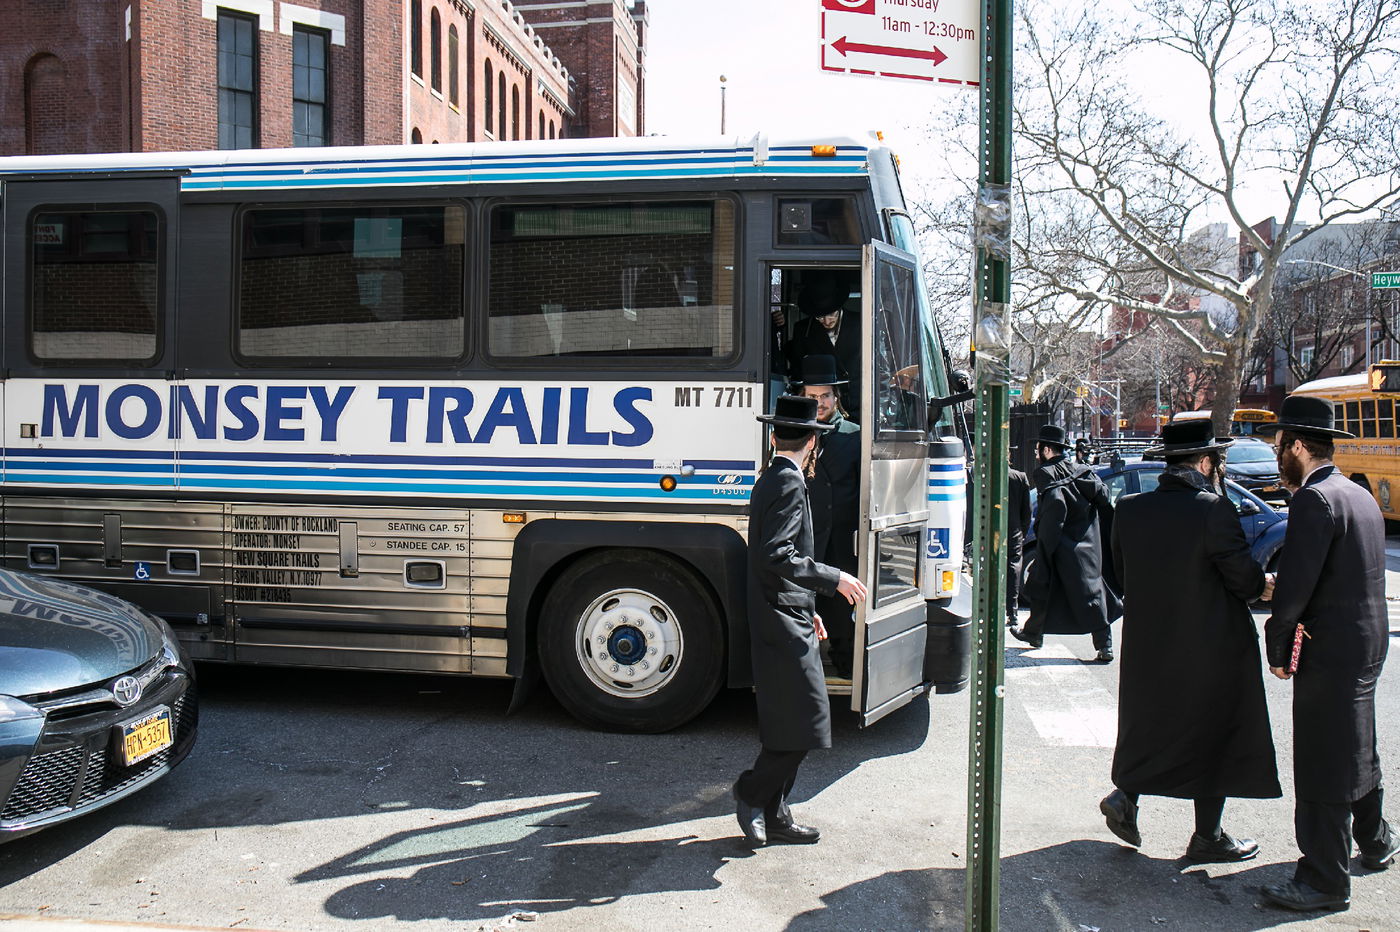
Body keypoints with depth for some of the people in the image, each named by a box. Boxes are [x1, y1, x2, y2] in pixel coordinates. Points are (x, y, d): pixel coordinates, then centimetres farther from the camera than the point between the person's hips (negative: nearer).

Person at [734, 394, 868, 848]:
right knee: (804, 725, -7)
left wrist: (806, 610, 26)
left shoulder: (769, 481, 17)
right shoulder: (789, 483, -13)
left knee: (787, 726, 13)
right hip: (785, 626, -11)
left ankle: (773, 815, 19)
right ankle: (752, 791, 7)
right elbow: (776, 556, -24)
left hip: (781, 620, 11)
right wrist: (833, 578, -16)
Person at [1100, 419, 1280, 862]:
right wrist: (1264, 587, 7)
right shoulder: (1213, 509, -19)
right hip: (1211, 644, -5)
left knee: (1149, 722, 22)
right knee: (1215, 733, 9)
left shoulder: (1128, 509, -2)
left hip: (1148, 643, 5)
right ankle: (1208, 837, 19)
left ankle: (1125, 797, 10)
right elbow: (1244, 577, -15)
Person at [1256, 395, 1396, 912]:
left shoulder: (1314, 500, -19)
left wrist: (1276, 648, -11)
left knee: (1323, 762, -1)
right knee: (1357, 749, 25)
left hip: (1330, 651, -10)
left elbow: (1295, 585, -22)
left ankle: (1325, 880, 8)